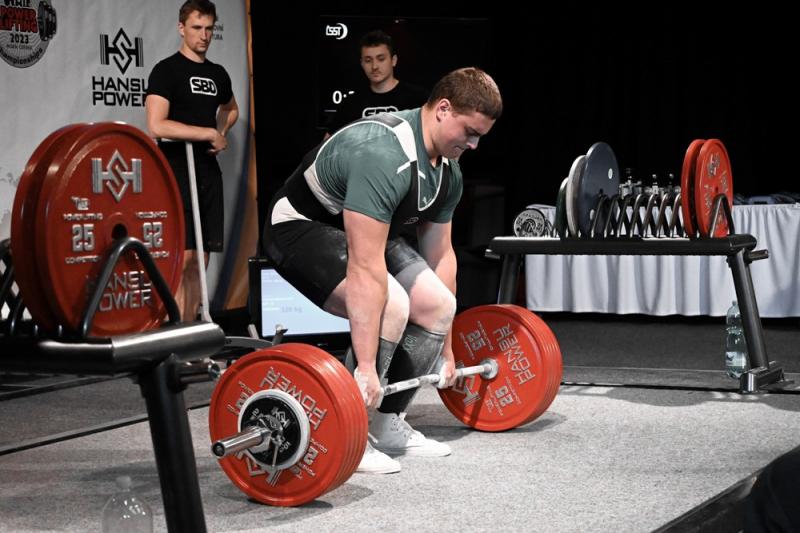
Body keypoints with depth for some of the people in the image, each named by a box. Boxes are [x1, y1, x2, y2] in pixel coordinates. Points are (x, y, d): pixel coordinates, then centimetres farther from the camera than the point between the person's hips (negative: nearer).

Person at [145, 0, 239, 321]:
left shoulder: (217, 74, 14)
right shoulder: (167, 71, -7)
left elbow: (231, 109, 35)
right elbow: (156, 125, -20)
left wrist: (221, 133, 12)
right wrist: (209, 133, -14)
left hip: (208, 170, 7)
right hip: (177, 169, -7)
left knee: (200, 259, 8)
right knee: (181, 257, -13)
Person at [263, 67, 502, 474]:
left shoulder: (447, 171, -4)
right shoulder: (384, 154, -34)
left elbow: (440, 254, 5)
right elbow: (366, 267, -37)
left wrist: (445, 349, 6)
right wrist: (366, 367, -38)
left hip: (365, 232, 9)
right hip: (301, 227, -9)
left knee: (439, 305, -4)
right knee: (391, 306, -29)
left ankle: (387, 425, 7)